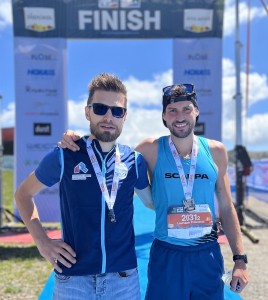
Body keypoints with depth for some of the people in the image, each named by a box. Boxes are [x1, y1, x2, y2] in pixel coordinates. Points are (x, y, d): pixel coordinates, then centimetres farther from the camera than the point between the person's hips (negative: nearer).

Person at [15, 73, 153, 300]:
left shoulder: (134, 161, 1)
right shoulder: (64, 157, -5)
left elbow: (152, 201, 18)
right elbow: (23, 194, 8)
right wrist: (42, 241, -2)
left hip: (125, 277, 2)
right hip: (73, 278, -2)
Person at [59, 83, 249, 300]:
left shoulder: (216, 151, 1)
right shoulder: (152, 149, -5)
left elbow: (226, 208, 6)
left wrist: (240, 258, 4)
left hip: (208, 257, 2)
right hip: (167, 256, -2)